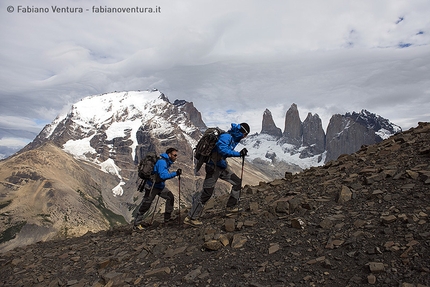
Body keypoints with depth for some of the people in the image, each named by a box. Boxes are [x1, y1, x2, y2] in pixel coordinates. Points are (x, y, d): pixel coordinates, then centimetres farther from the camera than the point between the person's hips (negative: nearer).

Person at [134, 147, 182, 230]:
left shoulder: (167, 162, 6)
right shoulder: (162, 162, -24)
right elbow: (163, 176, -35)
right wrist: (175, 173, -39)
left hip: (160, 186, 9)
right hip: (152, 186, -9)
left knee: (170, 197, 3)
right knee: (146, 205, -1)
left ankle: (167, 218, 13)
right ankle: (137, 223, 12)